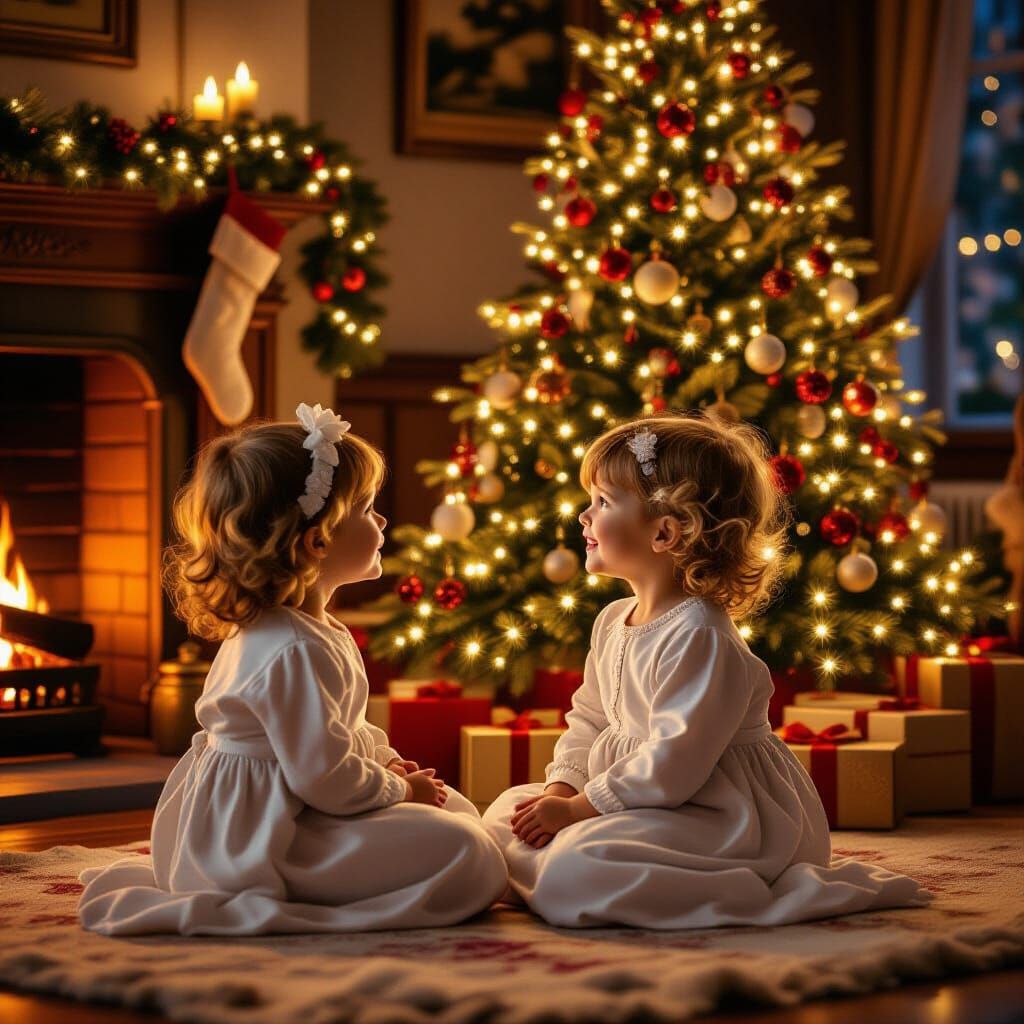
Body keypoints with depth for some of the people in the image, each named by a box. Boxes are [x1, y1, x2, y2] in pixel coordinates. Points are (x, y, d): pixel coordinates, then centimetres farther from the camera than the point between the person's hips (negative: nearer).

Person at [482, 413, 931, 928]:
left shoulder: (699, 638, -22)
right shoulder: (611, 623, 9)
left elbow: (672, 765, -27)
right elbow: (588, 721, 18)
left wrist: (578, 808, -20)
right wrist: (561, 789, -1)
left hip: (724, 820, -10)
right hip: (647, 804, 10)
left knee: (575, 870, -32)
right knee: (508, 811, 10)